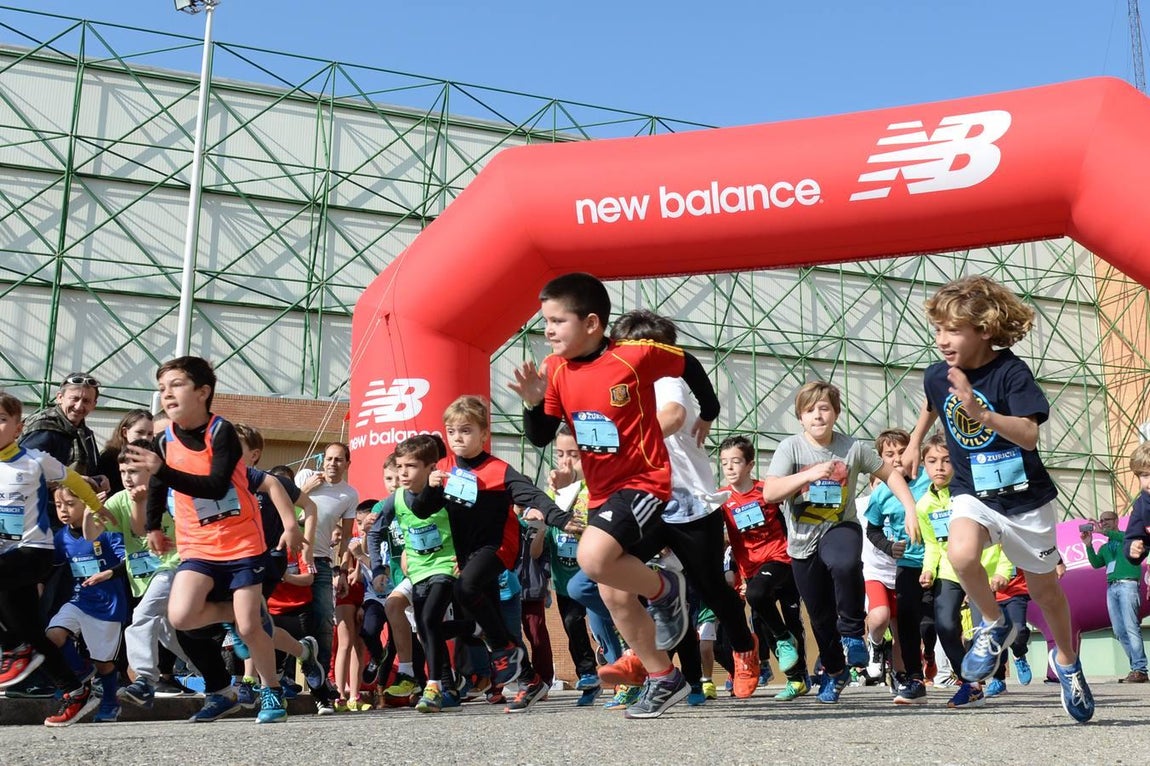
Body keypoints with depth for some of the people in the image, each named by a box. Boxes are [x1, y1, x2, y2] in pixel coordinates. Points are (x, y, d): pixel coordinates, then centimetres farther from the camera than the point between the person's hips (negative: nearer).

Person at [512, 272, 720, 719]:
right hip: (601, 494, 7)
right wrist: (533, 402, -17)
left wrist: (709, 415, 14)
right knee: (613, 595, 9)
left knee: (593, 558, -30)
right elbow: (541, 438, 2)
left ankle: (665, 589, -1)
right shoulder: (555, 369, -1)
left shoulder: (635, 356, -15)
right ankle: (663, 679, 26)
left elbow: (688, 365, 2)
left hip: (644, 482, -7)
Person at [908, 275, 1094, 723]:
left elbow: (1029, 435, -32)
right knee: (961, 555, -30)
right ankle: (994, 625, -1)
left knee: (1044, 586, 14)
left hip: (1026, 498, -2)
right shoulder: (937, 376, -7)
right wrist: (914, 444, 24)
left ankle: (1067, 661, 43)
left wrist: (980, 413, -45)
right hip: (972, 493, 2)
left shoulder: (1011, 372, -21)